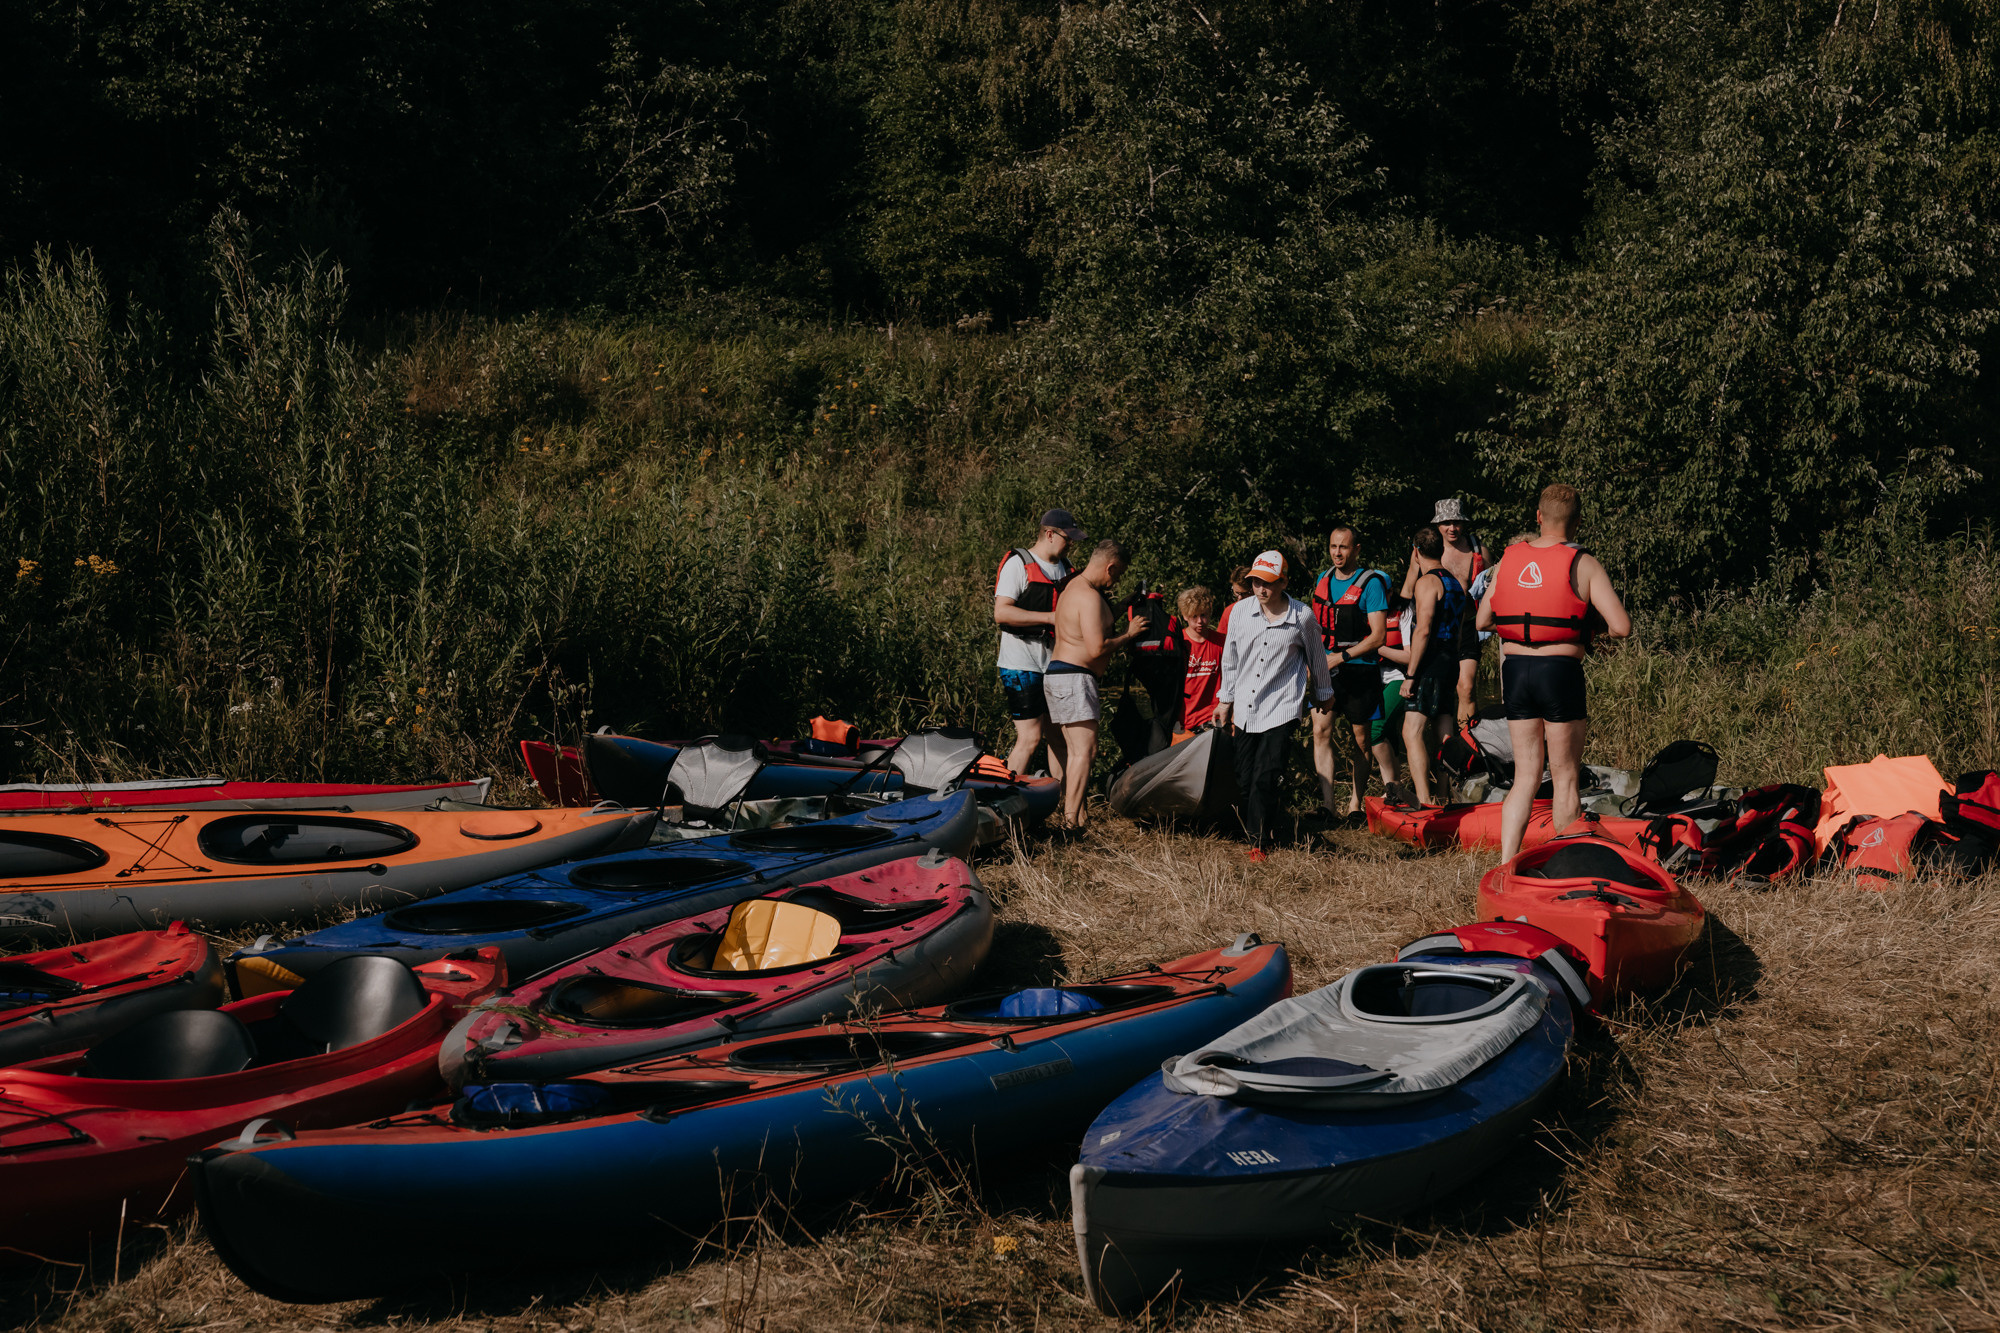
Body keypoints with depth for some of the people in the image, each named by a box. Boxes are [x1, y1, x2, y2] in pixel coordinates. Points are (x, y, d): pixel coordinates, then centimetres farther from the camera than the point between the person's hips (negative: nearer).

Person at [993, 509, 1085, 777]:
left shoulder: (1065, 567, 17)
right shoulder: (1018, 564, -8)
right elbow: (1001, 613, -17)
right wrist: (1050, 617, -21)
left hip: (1055, 663, 8)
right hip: (1022, 663, -8)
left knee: (1059, 735, 9)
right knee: (1030, 738, -11)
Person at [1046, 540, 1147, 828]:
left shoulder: (1074, 587, 17)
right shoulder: (1090, 597, -17)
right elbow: (1097, 648, -23)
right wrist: (1129, 635, -9)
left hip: (1058, 675, 11)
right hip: (1074, 678, -11)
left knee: (1073, 750, 11)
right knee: (1085, 751, -13)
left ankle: (1068, 812, 12)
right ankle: (1071, 821, -18)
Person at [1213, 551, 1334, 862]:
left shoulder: (1302, 617, -5)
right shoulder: (1240, 611, 3)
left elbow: (1316, 658, 11)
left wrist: (1324, 693, 23)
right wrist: (1225, 699, 19)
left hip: (1281, 708, -4)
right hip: (1245, 708, 4)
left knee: (1266, 778, -12)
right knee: (1243, 780, 4)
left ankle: (1257, 842, -6)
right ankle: (1251, 831, 19)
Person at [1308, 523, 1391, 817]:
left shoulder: (1370, 583, -8)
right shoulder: (1323, 581, 10)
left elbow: (1378, 636, -13)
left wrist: (1341, 657, -18)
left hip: (1359, 670, -4)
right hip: (1325, 671, 4)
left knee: (1359, 740, 7)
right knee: (1321, 732, -10)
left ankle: (1355, 804, 20)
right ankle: (1327, 804, -11)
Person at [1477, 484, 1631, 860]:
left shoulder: (1509, 559, 7)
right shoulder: (1583, 564, -6)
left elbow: (1483, 621, 13)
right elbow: (1622, 627, -12)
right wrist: (1604, 631, 9)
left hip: (1515, 671, 4)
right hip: (1560, 672, -4)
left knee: (1525, 774, 11)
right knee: (1566, 776, 7)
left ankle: (1505, 866, 4)